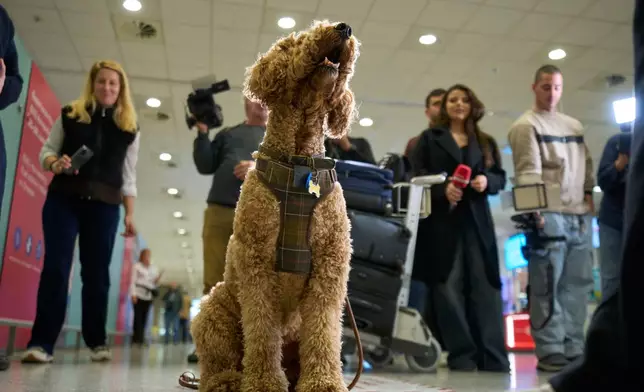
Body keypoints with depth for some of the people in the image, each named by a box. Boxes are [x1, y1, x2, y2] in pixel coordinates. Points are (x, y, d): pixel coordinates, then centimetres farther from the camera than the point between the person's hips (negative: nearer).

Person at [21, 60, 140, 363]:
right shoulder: (69, 115, 8)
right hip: (63, 199, 0)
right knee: (55, 267, -7)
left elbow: (129, 176, 9)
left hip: (105, 205, 1)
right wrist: (55, 163, -14)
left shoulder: (130, 128, 9)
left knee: (97, 273, 2)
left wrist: (130, 214, 3)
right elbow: (46, 150, 10)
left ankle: (97, 341, 11)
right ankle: (42, 343, -5)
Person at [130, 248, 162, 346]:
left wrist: (158, 278, -3)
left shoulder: (153, 269, 16)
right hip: (139, 295, -4)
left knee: (144, 317, 2)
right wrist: (133, 294, -11)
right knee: (138, 317, -9)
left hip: (148, 296, 4)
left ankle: (141, 338, 5)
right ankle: (136, 338, -8)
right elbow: (133, 281, -2)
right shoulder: (137, 266, 4)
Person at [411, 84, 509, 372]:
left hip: (476, 220, 2)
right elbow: (417, 174, 2)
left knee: (485, 286, -5)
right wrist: (442, 189, -16)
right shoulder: (429, 138, 13)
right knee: (450, 287, -4)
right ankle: (461, 357, 2)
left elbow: (501, 178, 16)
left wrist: (487, 181, -7)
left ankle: (493, 359, -3)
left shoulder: (486, 142, 22)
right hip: (442, 218, -2)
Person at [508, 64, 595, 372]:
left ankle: (573, 350, 15)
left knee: (578, 284, 7)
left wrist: (588, 193, 9)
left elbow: (587, 163, 23)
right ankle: (551, 353, -1)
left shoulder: (574, 125, 21)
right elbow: (528, 171, -11)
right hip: (548, 214, -7)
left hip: (579, 215, 7)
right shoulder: (526, 125, 0)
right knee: (548, 286, -6)